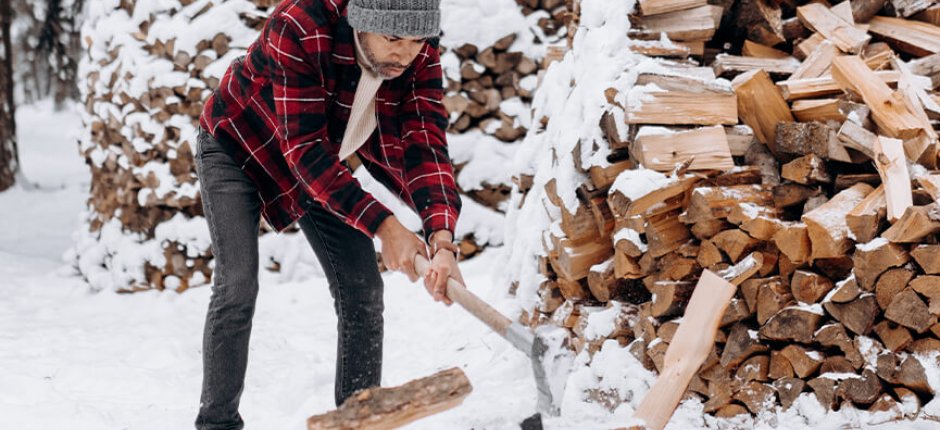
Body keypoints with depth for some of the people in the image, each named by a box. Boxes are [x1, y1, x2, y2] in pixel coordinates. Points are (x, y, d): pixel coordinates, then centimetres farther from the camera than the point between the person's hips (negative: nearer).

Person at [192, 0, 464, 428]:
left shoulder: (420, 55, -23)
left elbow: (424, 147, -29)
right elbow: (306, 149, -38)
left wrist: (442, 240, -45)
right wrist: (382, 225, -43)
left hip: (325, 162, 5)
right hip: (238, 145, -4)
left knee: (362, 288, -4)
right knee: (237, 285, -17)